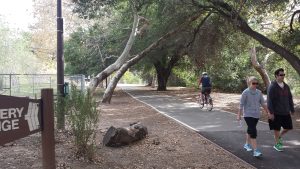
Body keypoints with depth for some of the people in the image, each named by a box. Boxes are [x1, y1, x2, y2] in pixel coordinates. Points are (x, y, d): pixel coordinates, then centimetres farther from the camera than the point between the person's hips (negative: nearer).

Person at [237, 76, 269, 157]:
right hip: (248, 115, -5)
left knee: (250, 130, 20)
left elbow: (263, 103, 10)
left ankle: (247, 144, 38)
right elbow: (241, 104, -9)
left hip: (256, 115, 5)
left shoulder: (259, 92, 3)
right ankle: (255, 150, -13)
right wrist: (239, 115, -7)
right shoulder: (245, 92, -12)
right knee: (253, 131, -12)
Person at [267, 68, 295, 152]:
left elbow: (290, 99, 14)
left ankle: (279, 136, 36)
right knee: (277, 129, 4)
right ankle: (276, 144, 22)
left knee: (288, 127, 10)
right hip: (276, 113, -6)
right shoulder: (272, 87, -11)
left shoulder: (286, 86, 8)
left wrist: (292, 109, 11)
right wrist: (271, 113, -17)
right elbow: (269, 100, -14)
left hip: (286, 112, 6)